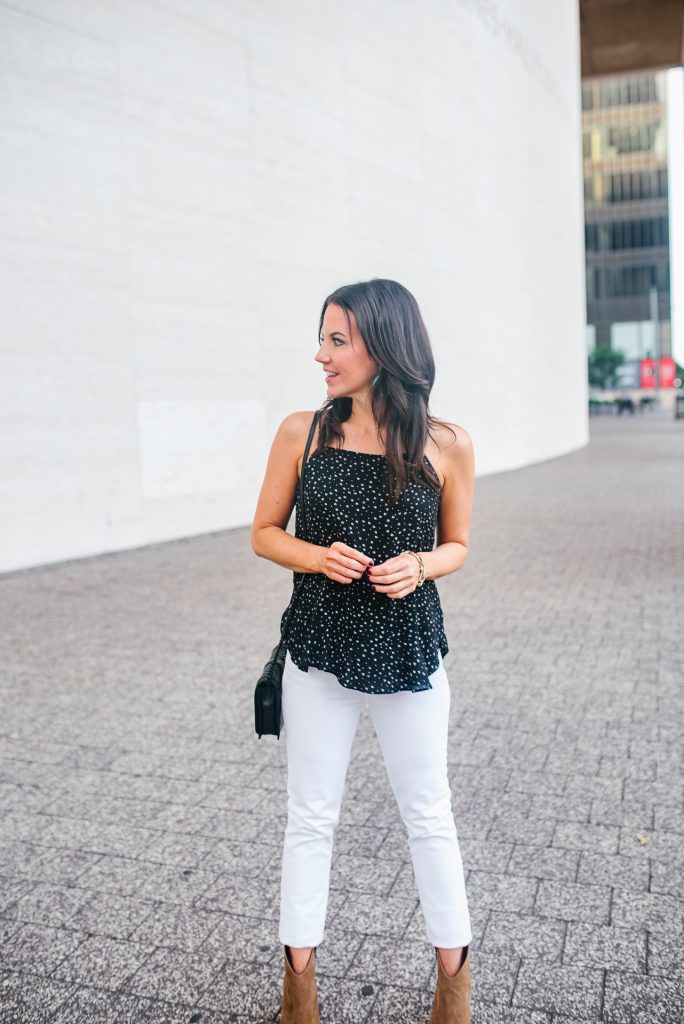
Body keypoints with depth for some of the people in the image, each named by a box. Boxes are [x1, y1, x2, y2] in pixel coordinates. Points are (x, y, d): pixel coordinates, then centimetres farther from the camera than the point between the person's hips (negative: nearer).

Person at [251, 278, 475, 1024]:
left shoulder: (445, 445, -7)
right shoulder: (302, 433, -5)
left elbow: (457, 545, 5)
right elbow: (265, 533, 3)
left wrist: (421, 565, -16)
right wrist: (316, 556, -16)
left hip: (409, 653, -1)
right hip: (319, 651, 1)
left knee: (428, 815, 13)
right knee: (310, 816, 12)